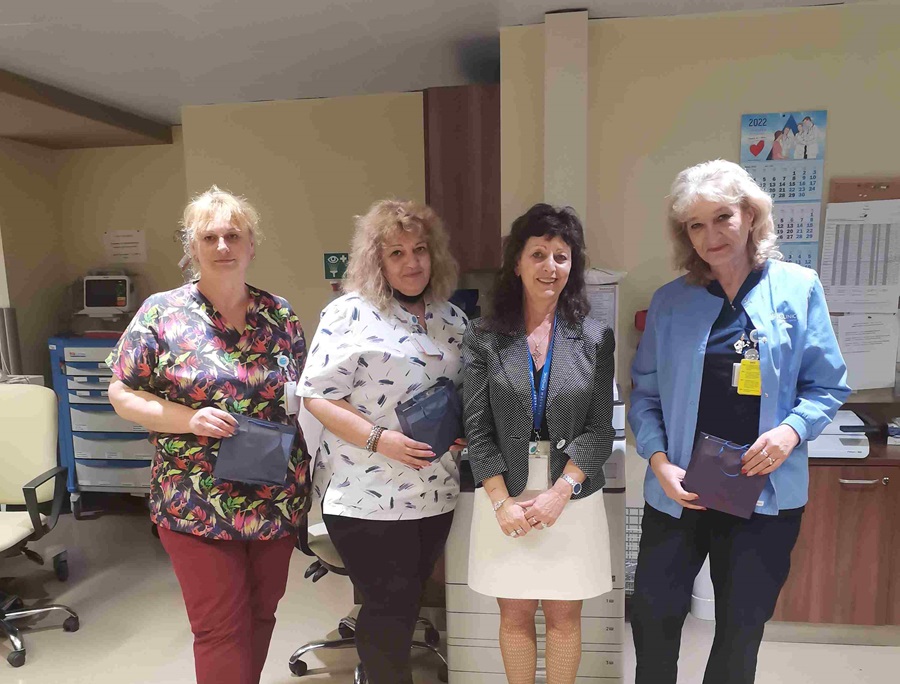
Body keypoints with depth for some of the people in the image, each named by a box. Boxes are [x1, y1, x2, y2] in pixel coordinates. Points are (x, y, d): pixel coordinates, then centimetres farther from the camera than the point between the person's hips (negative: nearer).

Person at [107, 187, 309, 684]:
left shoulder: (280, 314, 3)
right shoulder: (162, 313, -6)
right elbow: (121, 395, -3)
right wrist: (190, 419, -17)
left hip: (279, 502, 4)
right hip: (198, 507, -3)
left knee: (262, 613, 19)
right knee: (221, 628, 5)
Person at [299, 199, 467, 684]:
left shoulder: (452, 318, 8)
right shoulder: (350, 313, -11)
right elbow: (316, 396, -13)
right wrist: (379, 438, -22)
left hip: (435, 492, 6)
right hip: (368, 494, -6)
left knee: (407, 603, 20)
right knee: (388, 608, 7)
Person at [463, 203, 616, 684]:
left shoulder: (595, 338, 0)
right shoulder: (484, 338, -2)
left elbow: (599, 429, -2)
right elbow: (477, 429, -4)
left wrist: (559, 492, -12)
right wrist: (502, 501, -11)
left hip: (571, 496, 1)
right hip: (505, 496, 0)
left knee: (564, 616, 13)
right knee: (514, 615, 13)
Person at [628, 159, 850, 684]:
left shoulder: (799, 288, -3)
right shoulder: (670, 301, 0)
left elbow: (828, 386, 1)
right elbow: (645, 394, 1)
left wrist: (793, 429, -17)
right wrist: (659, 460, -12)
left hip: (766, 492, 0)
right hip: (679, 490, 1)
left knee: (742, 630, 15)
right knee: (654, 616, 10)